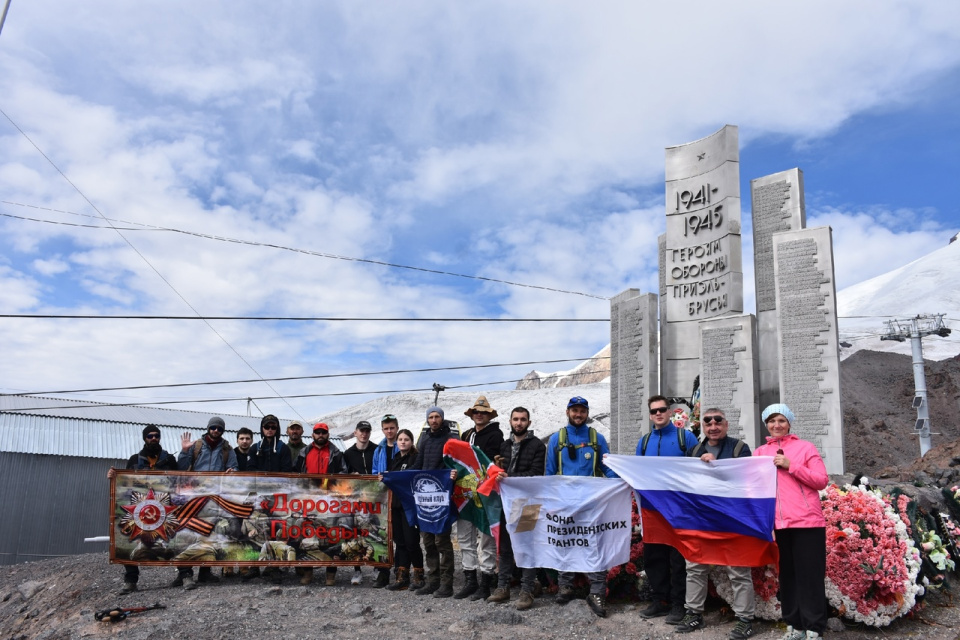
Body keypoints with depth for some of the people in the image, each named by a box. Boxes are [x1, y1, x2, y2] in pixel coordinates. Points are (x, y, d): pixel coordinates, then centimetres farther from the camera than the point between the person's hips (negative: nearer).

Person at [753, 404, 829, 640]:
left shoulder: (805, 447, 4)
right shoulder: (760, 452, 12)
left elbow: (822, 480, -4)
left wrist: (790, 465, -13)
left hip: (807, 522, -3)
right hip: (777, 524, 3)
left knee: (809, 576, 1)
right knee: (787, 576, 10)